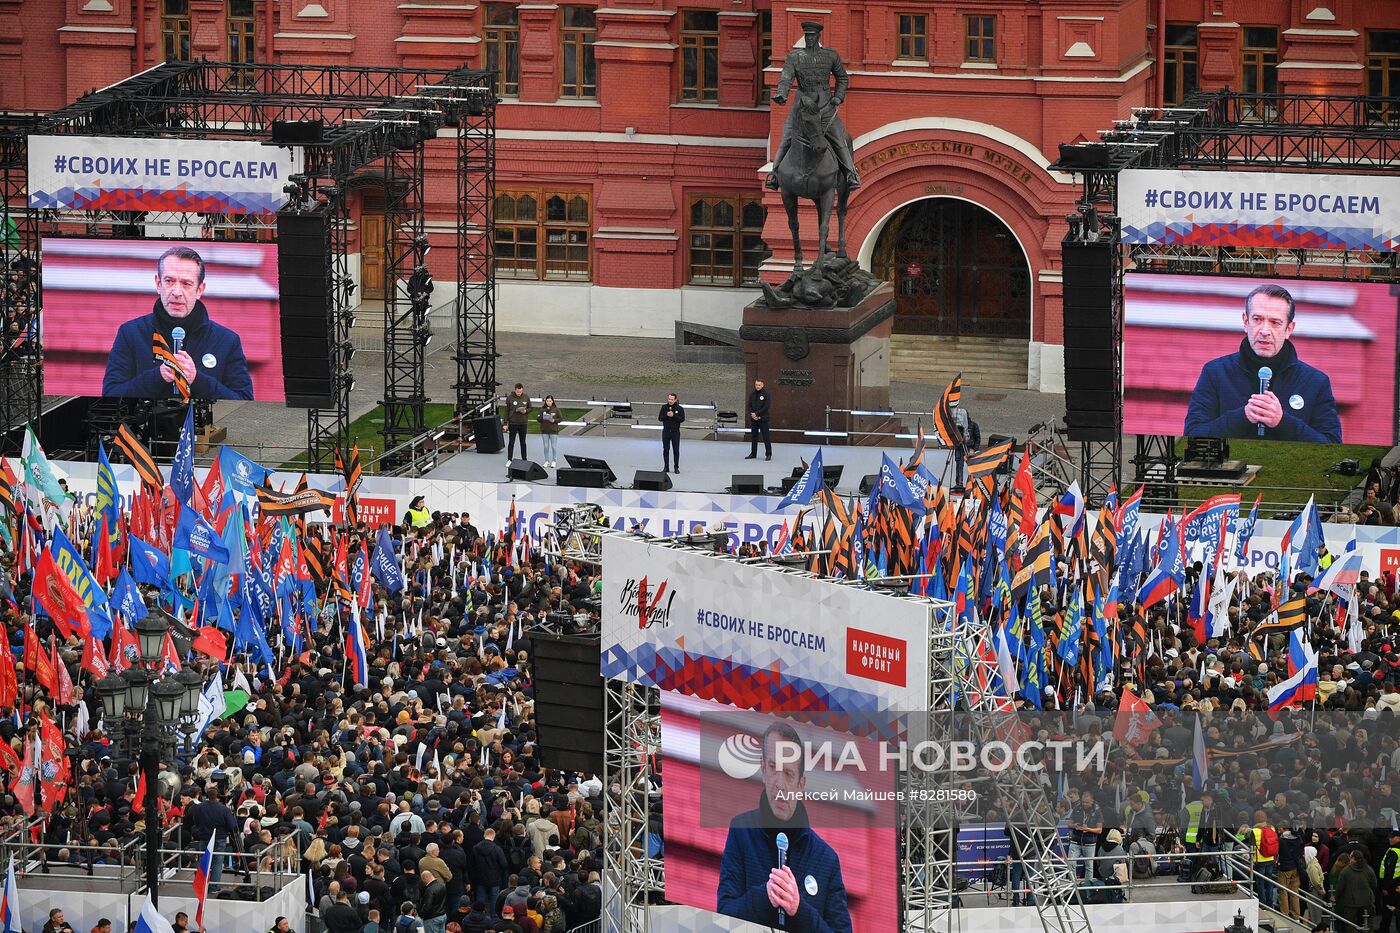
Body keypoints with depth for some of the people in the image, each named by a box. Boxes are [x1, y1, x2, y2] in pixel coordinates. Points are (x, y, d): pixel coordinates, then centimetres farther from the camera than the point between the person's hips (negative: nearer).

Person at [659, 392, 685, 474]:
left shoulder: (680, 408, -2)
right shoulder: (664, 407, 4)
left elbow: (682, 419, -8)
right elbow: (660, 418, 2)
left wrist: (673, 416, -19)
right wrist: (666, 415, -16)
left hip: (675, 431, -2)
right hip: (666, 431, 2)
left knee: (676, 450, 1)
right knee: (666, 449, 4)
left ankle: (676, 468, 8)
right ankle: (666, 467, 10)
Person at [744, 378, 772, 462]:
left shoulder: (766, 394, -7)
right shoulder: (752, 394, 9)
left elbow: (766, 407, -12)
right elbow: (749, 406, 10)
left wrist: (756, 414, -15)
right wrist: (752, 414, -8)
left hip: (763, 419, -5)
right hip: (753, 418, 5)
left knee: (766, 437, -4)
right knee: (753, 436, 11)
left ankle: (768, 454, -1)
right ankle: (753, 453, 20)